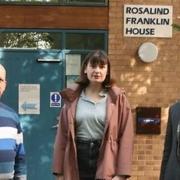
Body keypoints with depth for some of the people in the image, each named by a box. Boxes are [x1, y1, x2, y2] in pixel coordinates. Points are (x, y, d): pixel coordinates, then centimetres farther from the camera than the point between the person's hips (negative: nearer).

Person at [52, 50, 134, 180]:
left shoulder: (117, 97, 0)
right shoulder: (72, 97, 7)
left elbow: (126, 136, -4)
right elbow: (62, 135, 6)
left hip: (105, 159, -2)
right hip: (78, 158, 2)